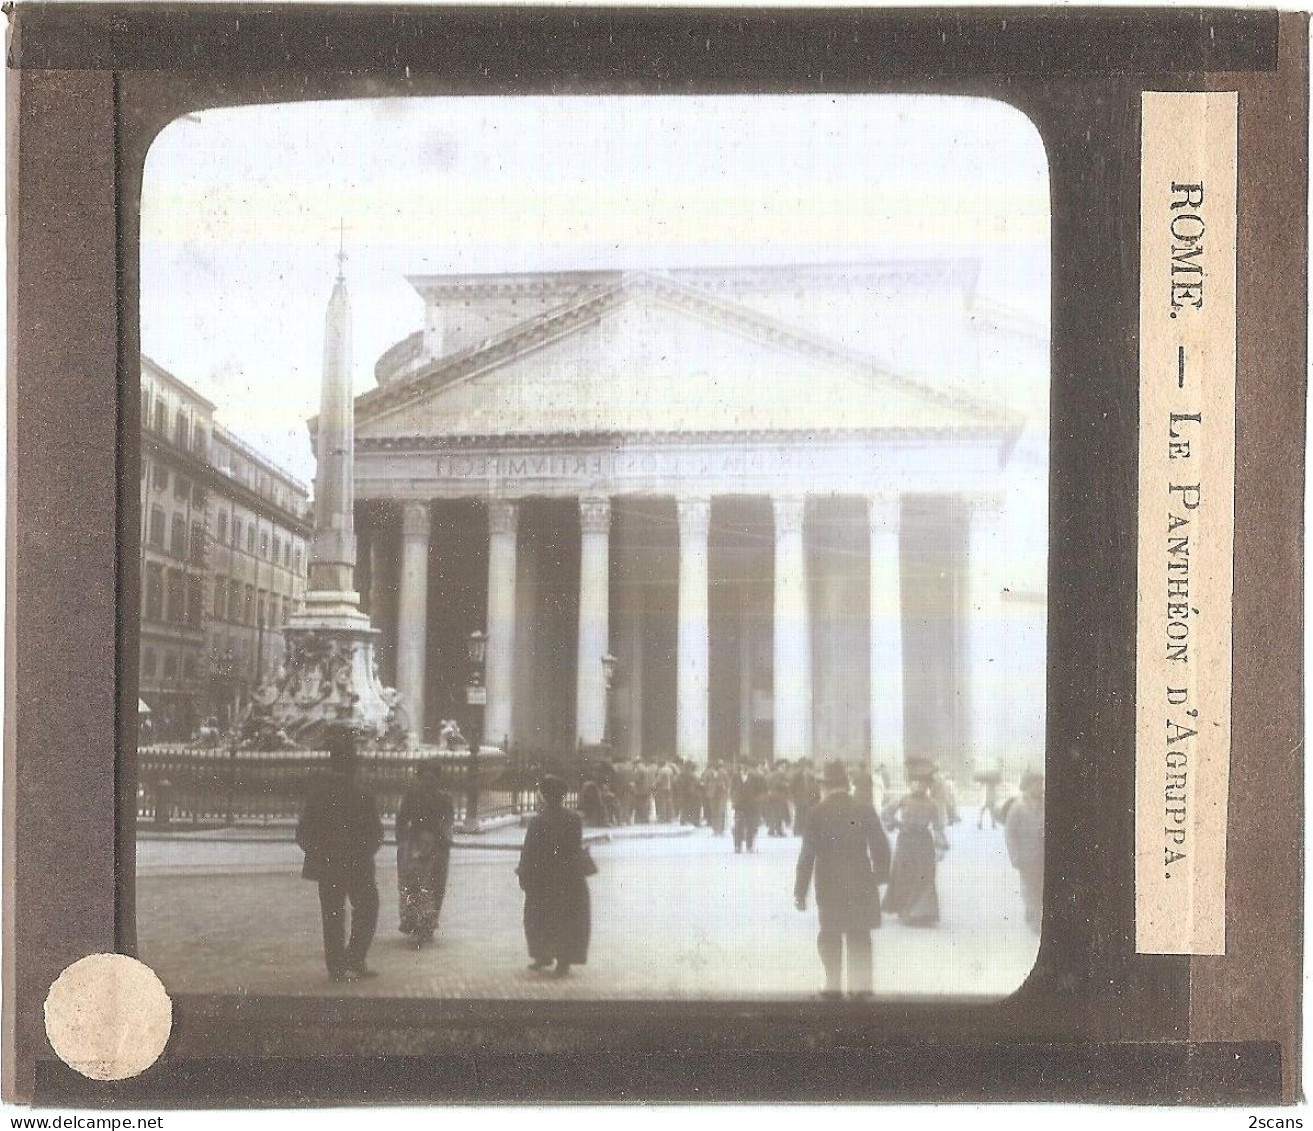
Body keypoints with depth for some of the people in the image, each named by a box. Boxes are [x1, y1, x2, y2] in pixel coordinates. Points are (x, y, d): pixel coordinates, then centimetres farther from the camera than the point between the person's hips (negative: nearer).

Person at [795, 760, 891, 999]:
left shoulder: (817, 812, -7)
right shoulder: (865, 810, -2)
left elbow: (807, 854, -7)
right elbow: (881, 847, 1)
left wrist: (800, 891, -3)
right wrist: (879, 875, 16)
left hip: (828, 883, -1)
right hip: (861, 882, 1)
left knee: (830, 934, 11)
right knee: (860, 934, 10)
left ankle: (833, 984, 11)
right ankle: (861, 985, 10)